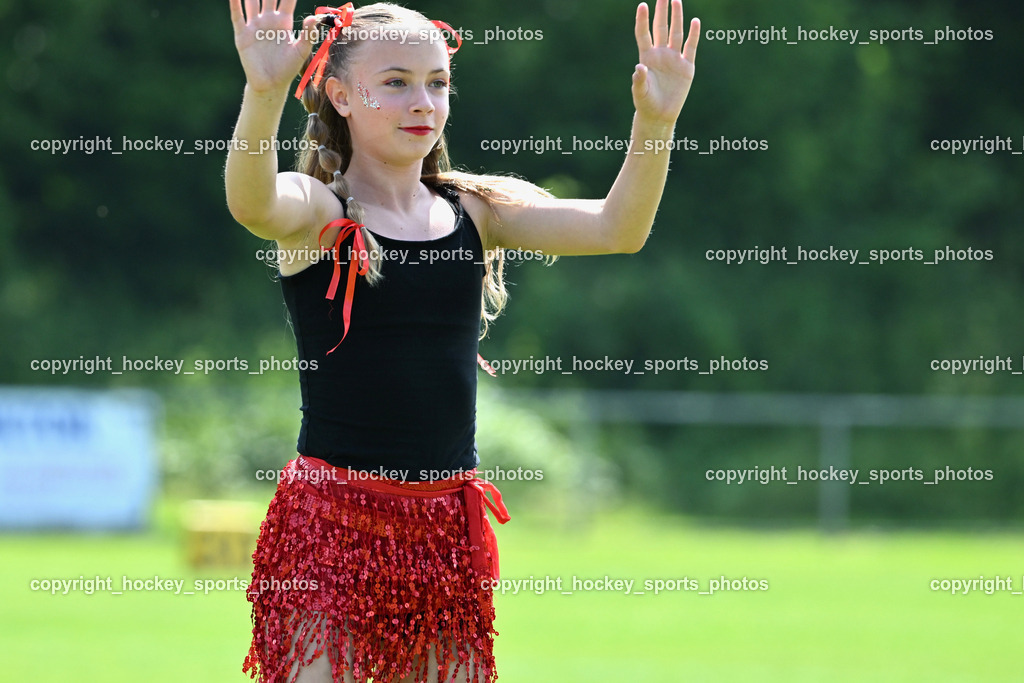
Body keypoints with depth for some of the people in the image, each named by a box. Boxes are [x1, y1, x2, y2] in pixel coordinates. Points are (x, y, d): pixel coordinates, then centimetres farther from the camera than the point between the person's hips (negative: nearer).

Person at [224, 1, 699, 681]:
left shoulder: (478, 209, 7)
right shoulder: (314, 208, -4)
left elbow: (614, 229, -6)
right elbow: (251, 203, -28)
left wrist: (655, 123, -24)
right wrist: (263, 95, -47)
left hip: (448, 521, 4)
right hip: (333, 515, -4)